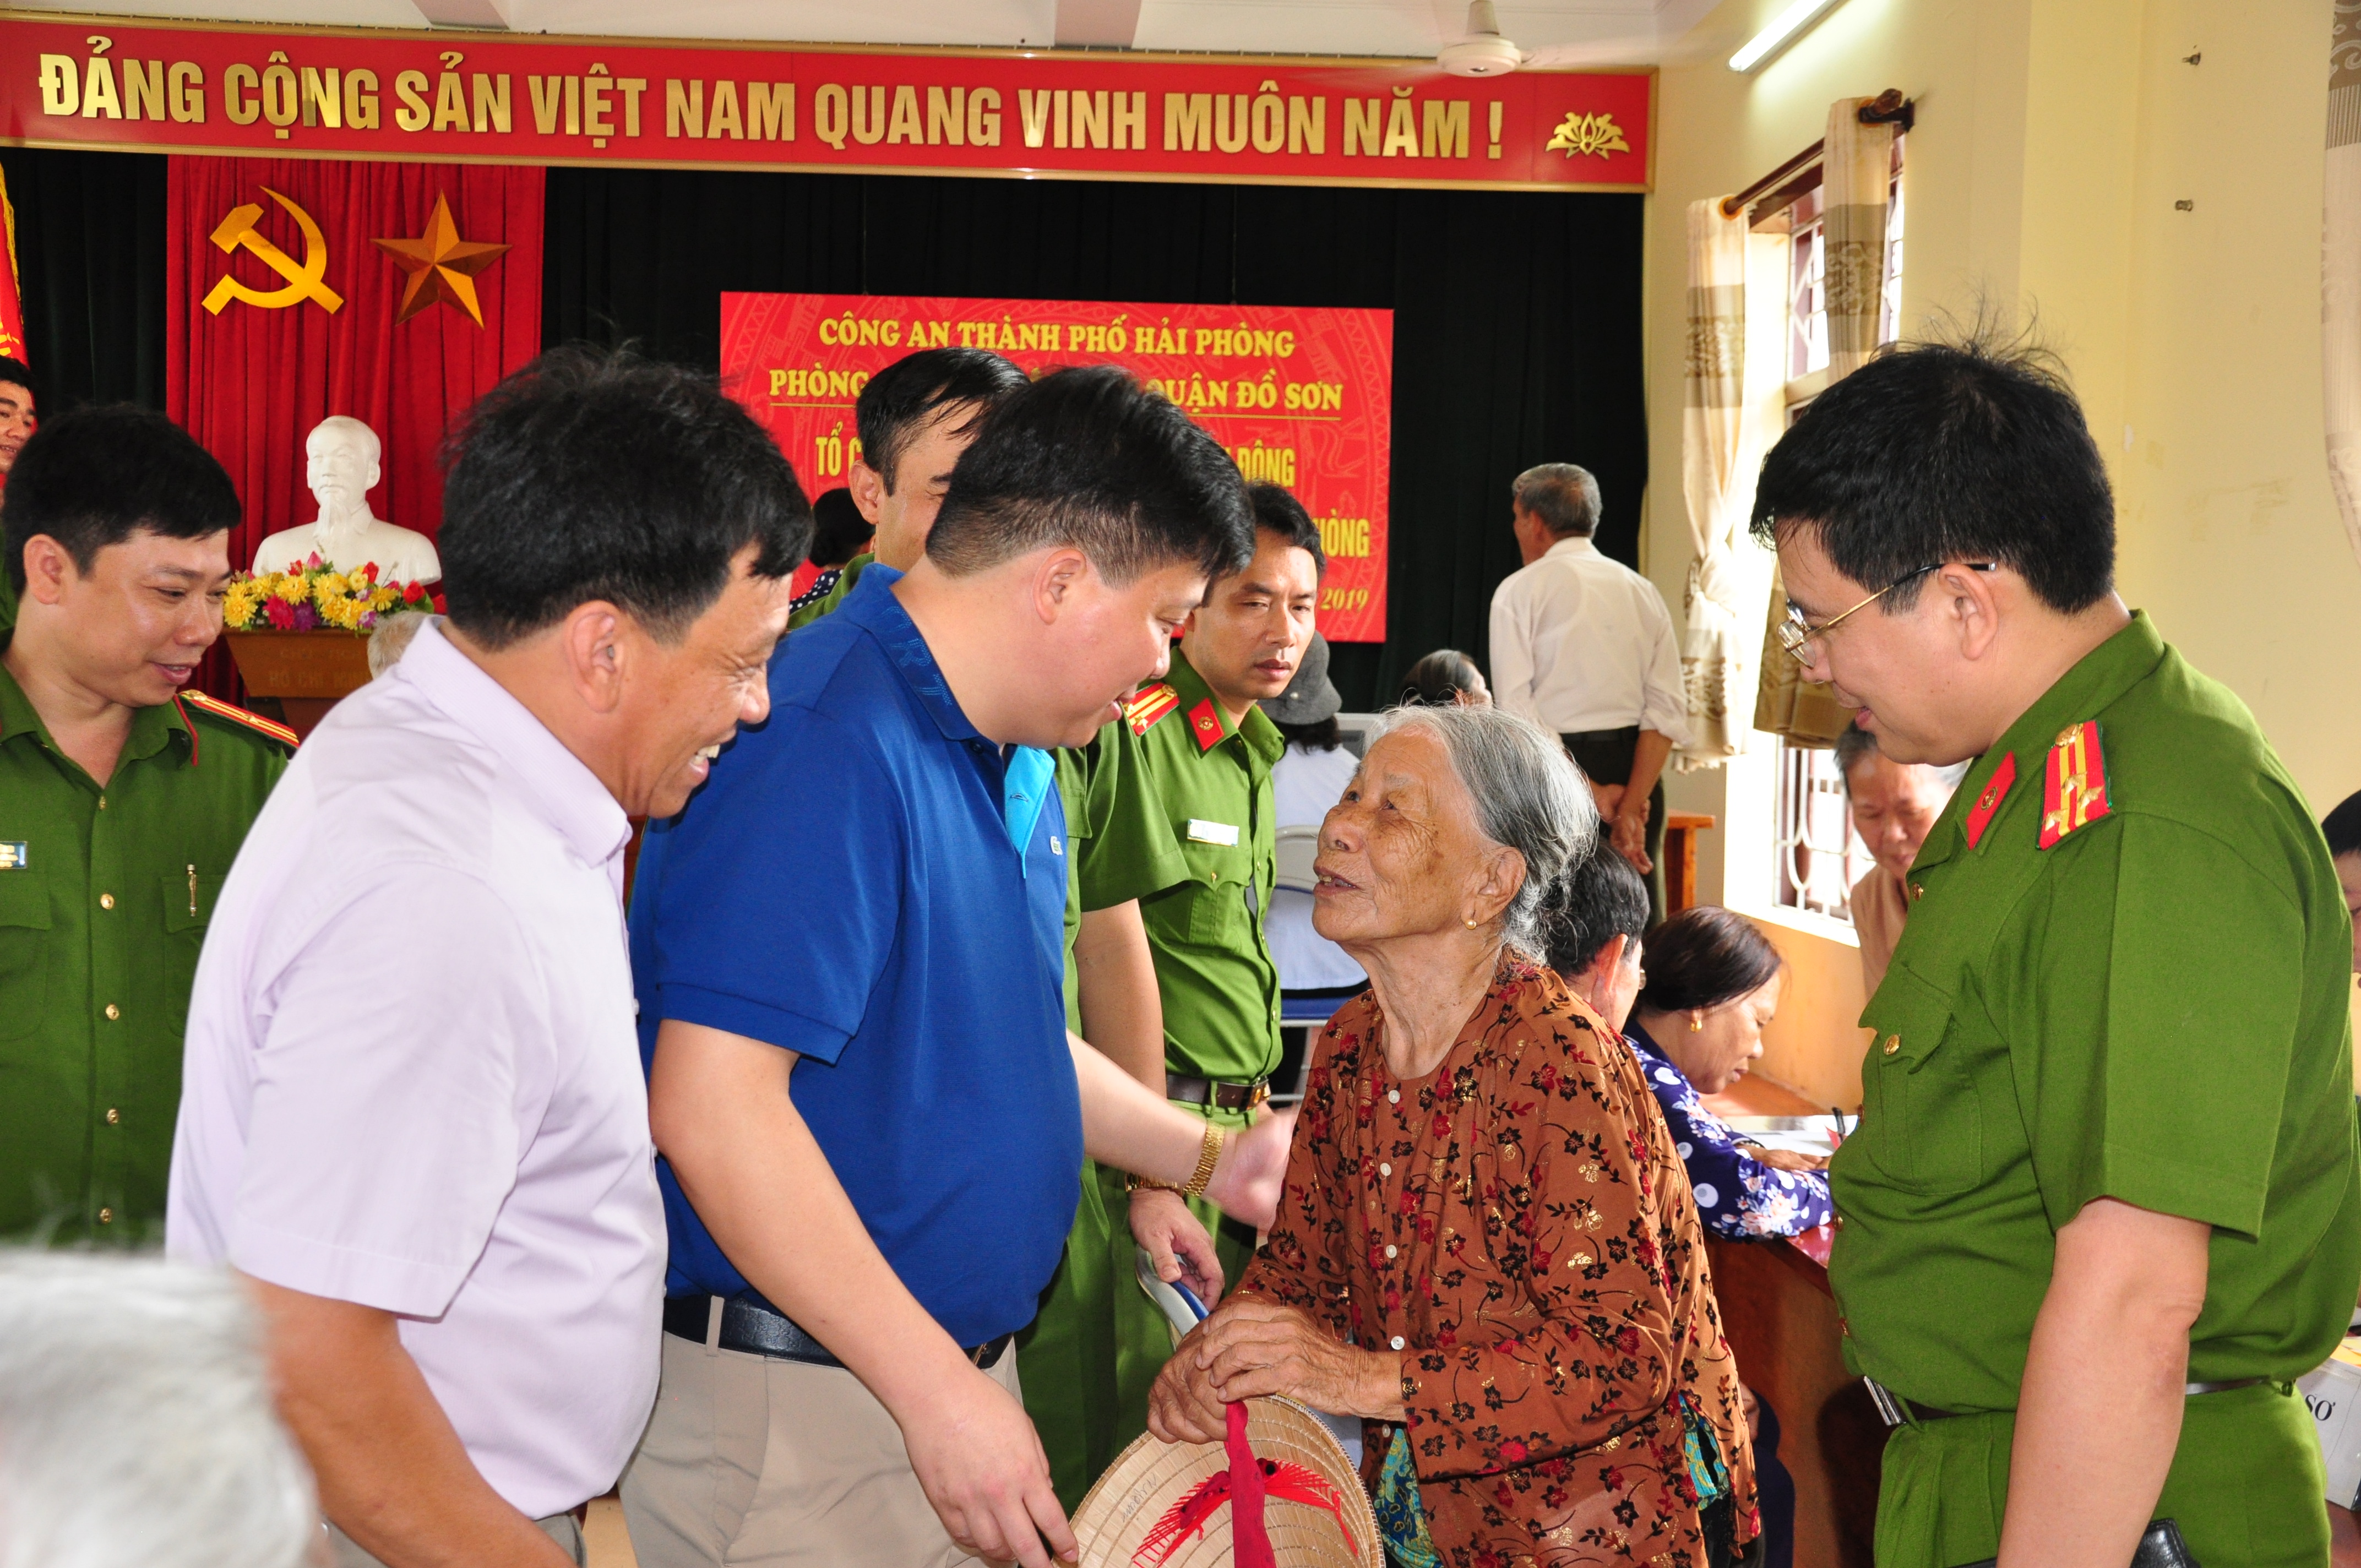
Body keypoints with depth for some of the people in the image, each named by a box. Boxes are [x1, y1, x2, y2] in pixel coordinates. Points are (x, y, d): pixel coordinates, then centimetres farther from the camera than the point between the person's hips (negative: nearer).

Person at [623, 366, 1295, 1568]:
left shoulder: (1012, 764, 10)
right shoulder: (821, 748, -22)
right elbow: (709, 1103, -28)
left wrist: (1206, 1161, 19)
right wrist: (939, 1389, -25)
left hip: (950, 1375, 9)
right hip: (788, 1411, -9)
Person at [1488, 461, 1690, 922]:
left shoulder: (1520, 590, -2)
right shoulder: (1642, 591, 10)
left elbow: (1517, 711, -13)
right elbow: (1669, 710, -1)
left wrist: (1590, 794, -15)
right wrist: (1630, 805, -8)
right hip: (1637, 770, 4)